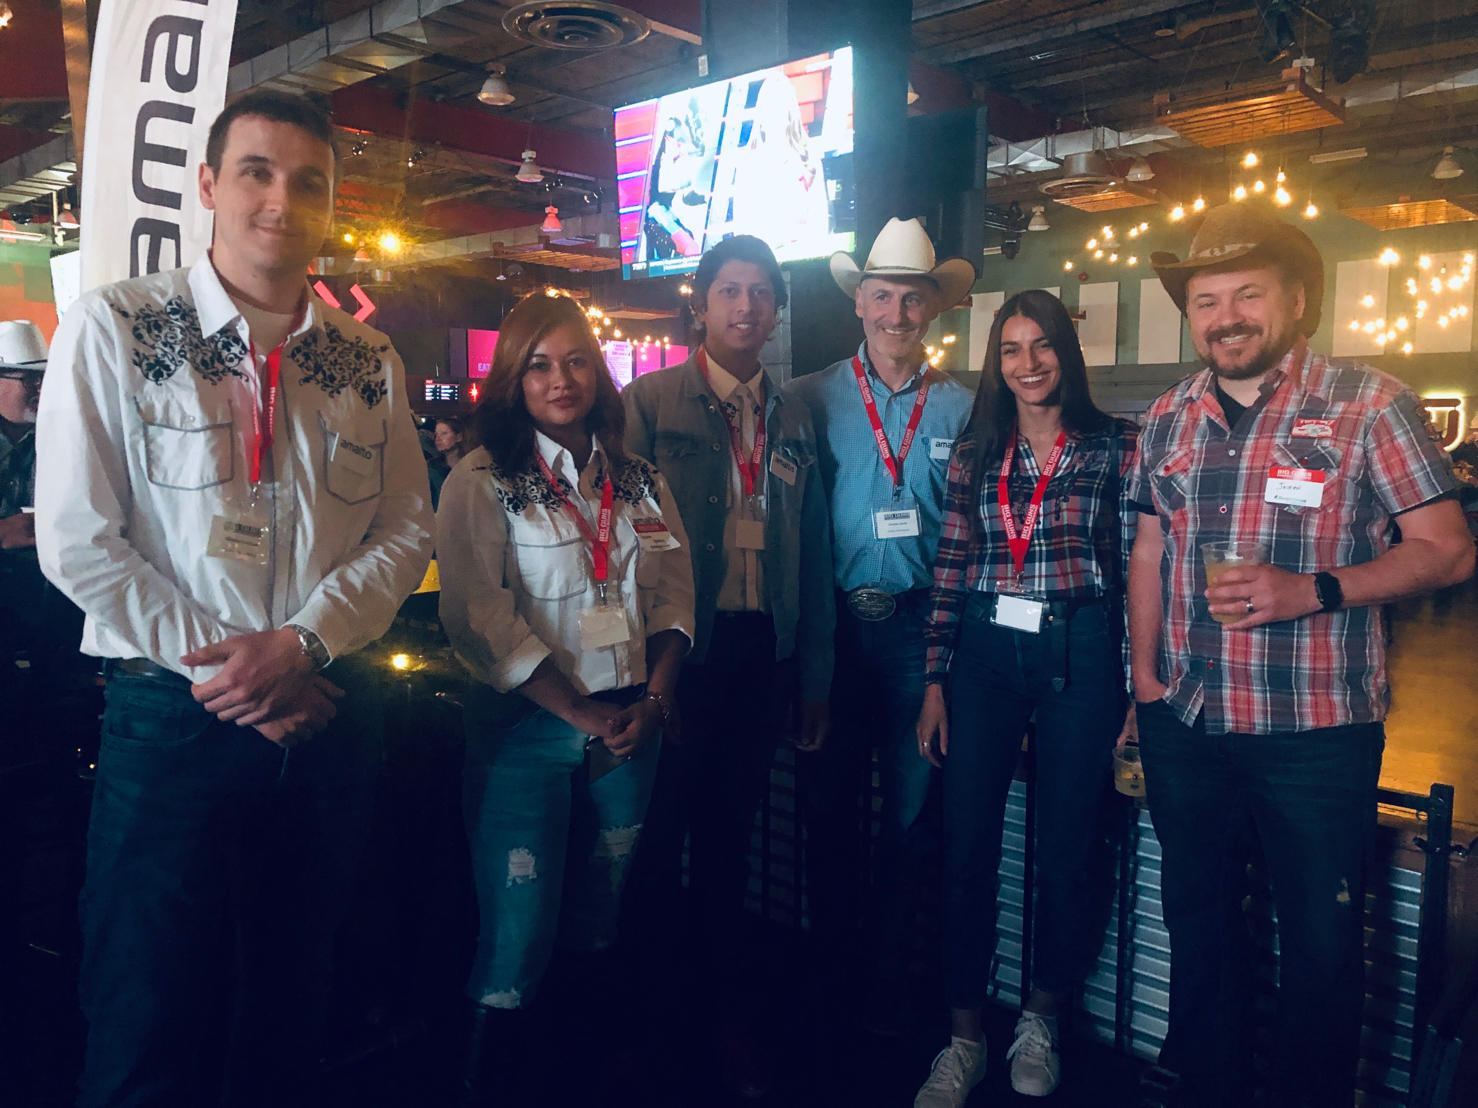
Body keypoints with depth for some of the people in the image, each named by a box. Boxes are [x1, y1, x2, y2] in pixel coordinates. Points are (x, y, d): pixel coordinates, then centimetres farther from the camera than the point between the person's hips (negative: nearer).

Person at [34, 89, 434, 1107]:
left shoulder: (370, 362, 7)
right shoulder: (114, 330, -3)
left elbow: (407, 532, 3)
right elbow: (77, 541, -7)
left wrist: (303, 642, -12)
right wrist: (219, 659, -11)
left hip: (328, 711, 4)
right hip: (174, 716, -3)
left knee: (293, 1004, 17)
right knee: (150, 1022, 6)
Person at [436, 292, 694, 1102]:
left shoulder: (640, 483, 10)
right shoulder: (482, 482, -5)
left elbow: (674, 593, 8)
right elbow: (480, 616, -13)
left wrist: (656, 696, -7)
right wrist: (583, 712, -15)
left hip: (631, 729, 4)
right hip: (527, 728, -4)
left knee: (600, 918, 16)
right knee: (520, 931, -2)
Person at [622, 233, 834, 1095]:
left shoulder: (795, 419, 10)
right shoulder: (651, 402, -2)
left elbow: (814, 554, 11)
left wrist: (815, 676, 9)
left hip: (764, 655, 4)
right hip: (681, 650, -3)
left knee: (731, 832, 15)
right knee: (661, 828, 7)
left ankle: (732, 1014, 32)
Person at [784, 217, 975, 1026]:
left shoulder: (961, 408, 6)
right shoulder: (812, 399, 3)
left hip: (921, 626, 1)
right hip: (836, 622, 0)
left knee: (912, 809, 7)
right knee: (828, 801, 9)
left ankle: (887, 977, 26)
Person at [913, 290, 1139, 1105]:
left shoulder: (1115, 446, 2)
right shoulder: (975, 451, 8)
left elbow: (1136, 564, 0)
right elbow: (950, 570, 7)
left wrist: (1134, 685, -3)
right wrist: (935, 680, 3)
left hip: (1079, 655, -2)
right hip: (983, 653, 2)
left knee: (1065, 849, 8)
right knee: (965, 846, 3)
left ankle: (1040, 1018, 33)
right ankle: (964, 1038, 20)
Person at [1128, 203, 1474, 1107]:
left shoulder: (1370, 404, -7)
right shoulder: (1169, 417, 7)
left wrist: (1316, 591, -22)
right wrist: (1145, 676, 8)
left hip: (1318, 729, -4)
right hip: (1185, 725, 5)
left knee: (1322, 940, 8)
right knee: (1196, 921, 18)